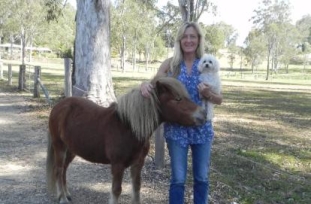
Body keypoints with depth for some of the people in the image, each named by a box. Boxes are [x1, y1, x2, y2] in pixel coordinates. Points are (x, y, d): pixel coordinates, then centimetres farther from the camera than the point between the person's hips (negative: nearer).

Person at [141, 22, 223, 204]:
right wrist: (145, 85, -24)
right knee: (178, 179, 5)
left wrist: (208, 94, -20)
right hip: (177, 128, -1)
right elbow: (154, 86, -1)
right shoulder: (170, 64, -2)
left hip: (202, 128, 2)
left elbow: (219, 100, 2)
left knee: (202, 177, 13)